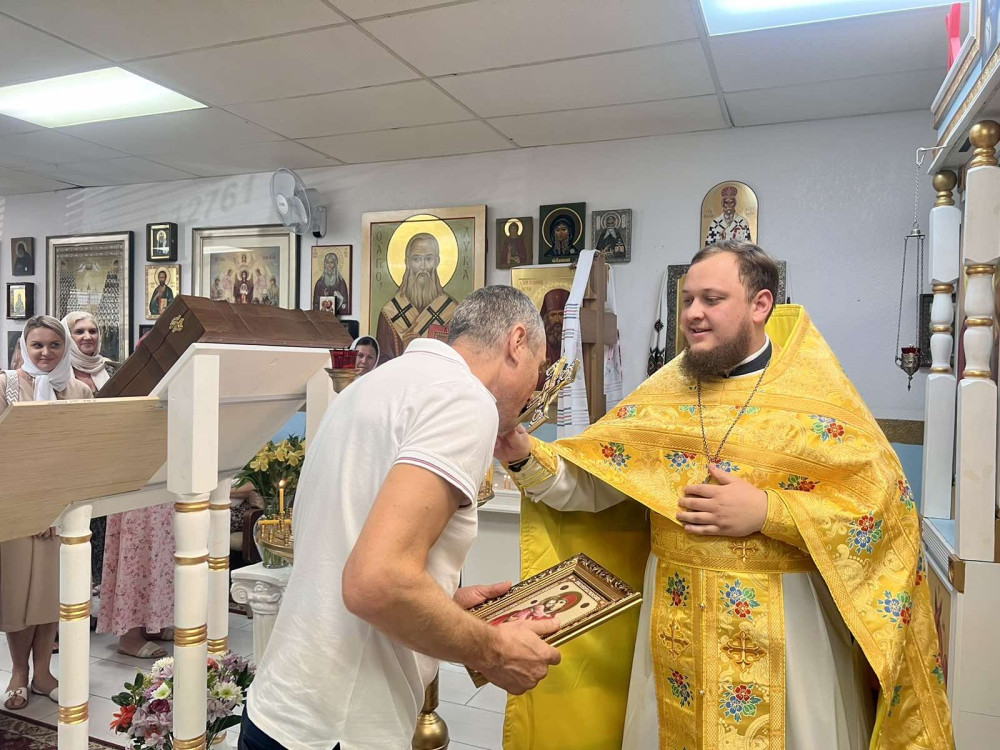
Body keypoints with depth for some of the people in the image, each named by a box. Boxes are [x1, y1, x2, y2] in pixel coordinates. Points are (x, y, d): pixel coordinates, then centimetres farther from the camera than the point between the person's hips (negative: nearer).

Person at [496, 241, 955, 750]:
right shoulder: (664, 391, 2)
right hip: (675, 619, 3)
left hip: (785, 622, -3)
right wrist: (527, 458, -18)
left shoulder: (818, 393, -8)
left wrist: (768, 512, -21)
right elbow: (588, 482, 0)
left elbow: (885, 504, -13)